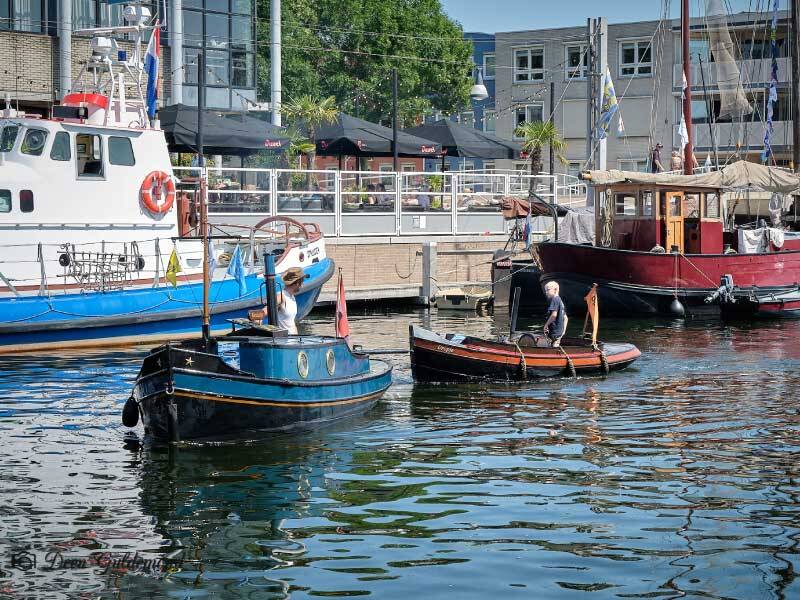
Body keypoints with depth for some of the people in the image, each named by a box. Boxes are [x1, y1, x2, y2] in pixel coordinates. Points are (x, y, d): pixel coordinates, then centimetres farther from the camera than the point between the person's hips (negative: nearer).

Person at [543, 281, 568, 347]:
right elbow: (565, 318, 22)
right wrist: (564, 329, 21)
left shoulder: (554, 299, -11)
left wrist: (546, 325, -13)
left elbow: (554, 315, -23)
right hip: (559, 331, 10)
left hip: (554, 331, -10)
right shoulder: (560, 300, 19)